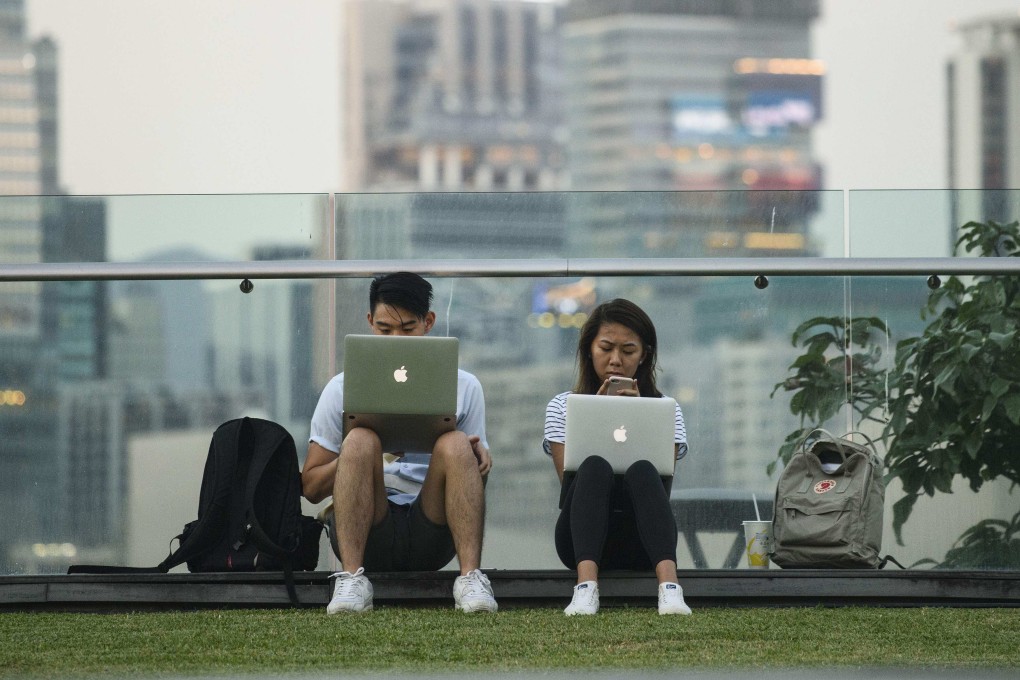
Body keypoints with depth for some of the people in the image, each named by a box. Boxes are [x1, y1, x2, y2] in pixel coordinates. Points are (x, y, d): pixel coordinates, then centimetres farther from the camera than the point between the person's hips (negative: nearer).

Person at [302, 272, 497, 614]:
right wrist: (370, 454, -13)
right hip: (367, 536, -1)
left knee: (456, 445, -25)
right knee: (360, 440, -28)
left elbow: (471, 482, 16)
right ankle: (352, 578, -34)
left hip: (432, 535, 1)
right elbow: (311, 487, 6)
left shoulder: (463, 387, 14)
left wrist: (481, 459, -9)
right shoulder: (344, 389, 10)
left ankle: (471, 576, -32)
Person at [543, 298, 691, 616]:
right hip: (582, 540, 0)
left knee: (642, 472, -33)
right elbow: (568, 477, -1)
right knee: (594, 467, -32)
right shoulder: (562, 407, 15)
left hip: (641, 542, 0)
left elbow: (662, 475, -1)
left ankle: (669, 586, -55)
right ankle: (586, 586, -54)